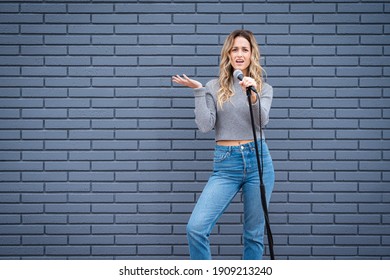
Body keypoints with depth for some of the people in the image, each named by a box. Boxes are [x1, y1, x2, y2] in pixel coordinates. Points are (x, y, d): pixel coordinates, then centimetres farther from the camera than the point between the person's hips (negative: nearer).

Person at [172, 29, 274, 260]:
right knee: (196, 228, -15)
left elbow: (262, 121, -11)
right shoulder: (215, 87, 8)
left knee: (255, 234, 6)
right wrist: (199, 91, -10)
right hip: (226, 165, 0)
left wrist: (253, 96, -29)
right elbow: (205, 126, -4)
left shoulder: (264, 88, 8)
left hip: (258, 160, 1)